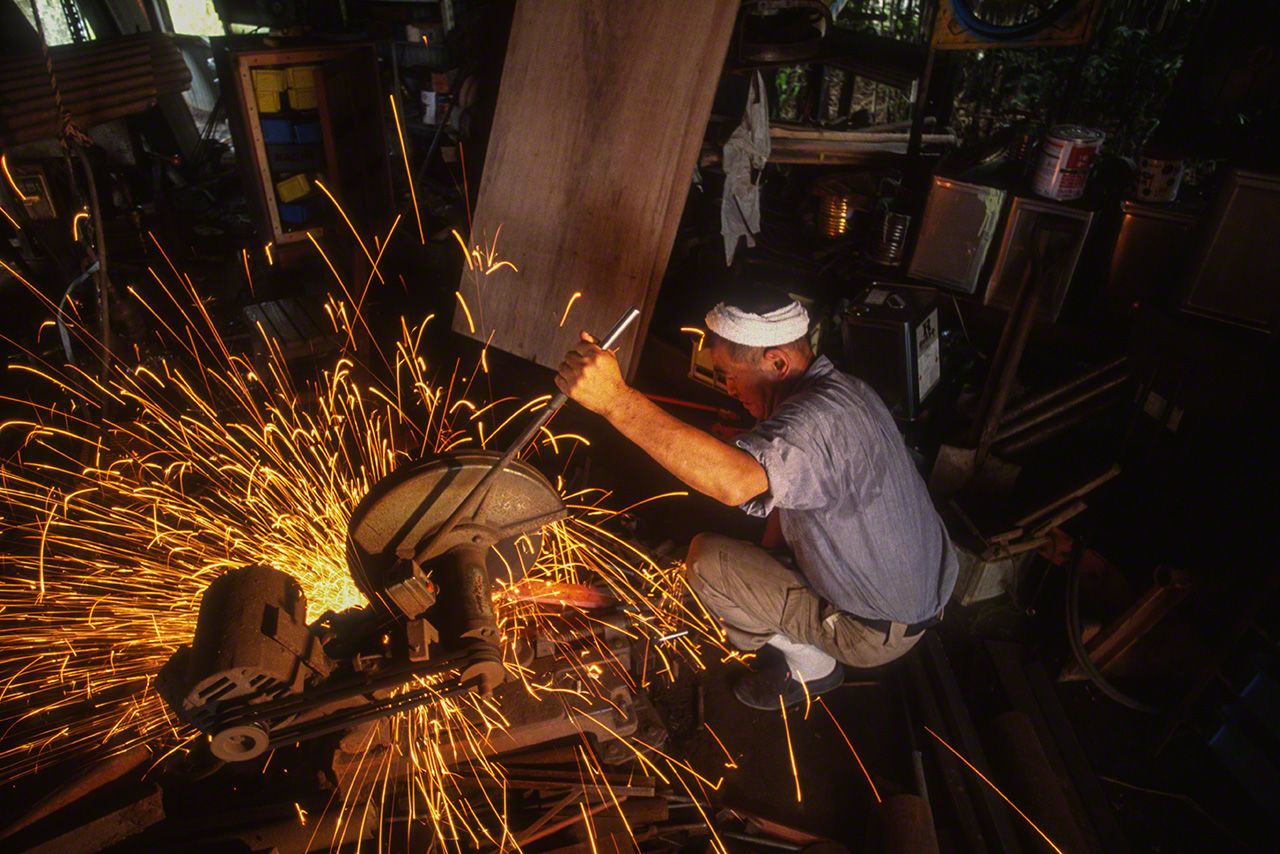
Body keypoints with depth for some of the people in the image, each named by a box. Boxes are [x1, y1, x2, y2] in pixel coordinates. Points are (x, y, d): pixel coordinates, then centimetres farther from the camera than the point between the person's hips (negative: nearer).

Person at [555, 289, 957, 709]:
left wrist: (616, 399, -54)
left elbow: (733, 481, -52)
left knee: (707, 561, -13)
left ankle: (813, 667, 7)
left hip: (879, 630, -9)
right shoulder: (844, 388, 1)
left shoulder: (818, 416, -32)